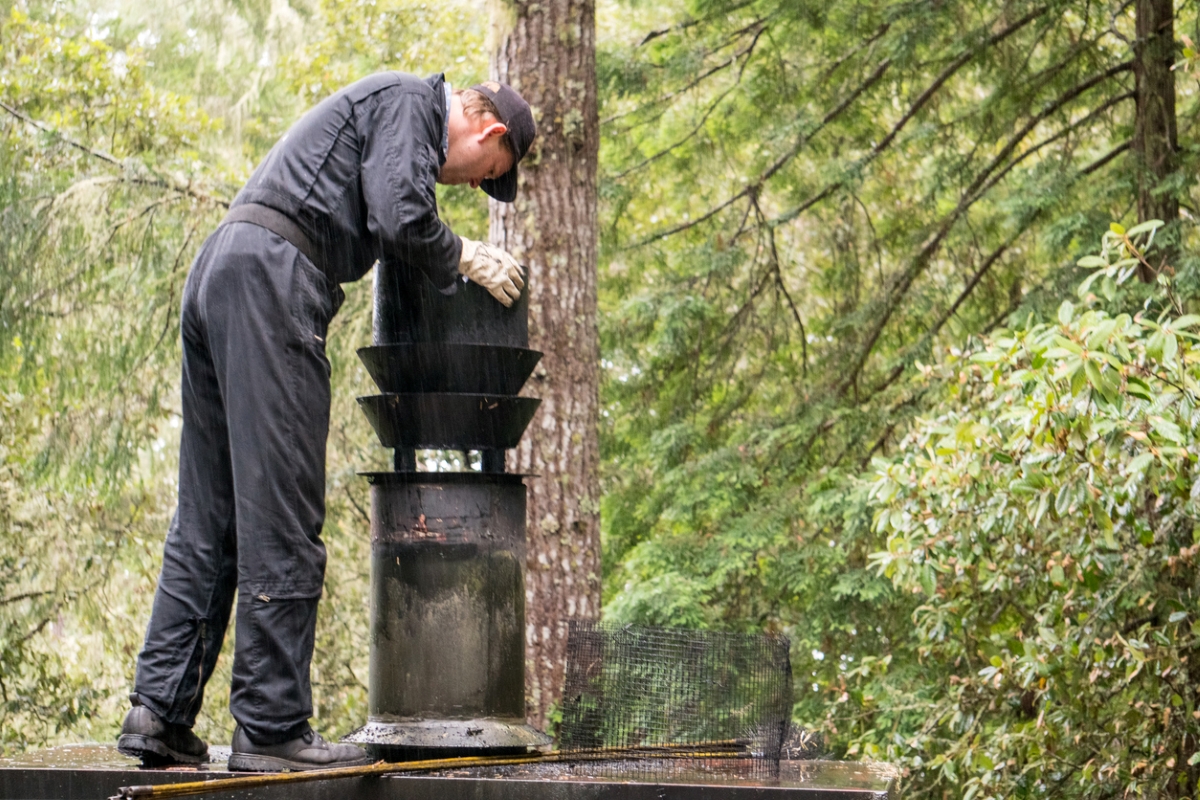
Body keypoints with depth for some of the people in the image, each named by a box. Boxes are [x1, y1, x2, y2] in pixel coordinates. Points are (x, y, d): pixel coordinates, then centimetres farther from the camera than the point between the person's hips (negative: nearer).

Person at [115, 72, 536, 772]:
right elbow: (401, 220, -12)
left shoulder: (393, 103, 31)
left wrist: (456, 258, 20)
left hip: (217, 273, 10)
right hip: (270, 275, -10)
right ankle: (272, 728, -8)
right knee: (281, 520, -9)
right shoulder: (410, 100, 0)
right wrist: (467, 260, 4)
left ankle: (159, 710, 6)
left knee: (209, 518, 9)